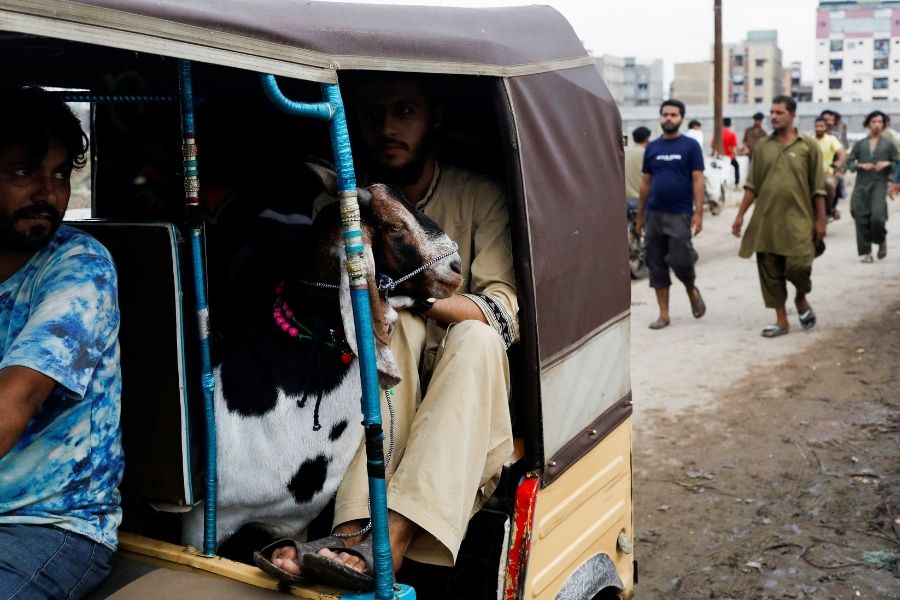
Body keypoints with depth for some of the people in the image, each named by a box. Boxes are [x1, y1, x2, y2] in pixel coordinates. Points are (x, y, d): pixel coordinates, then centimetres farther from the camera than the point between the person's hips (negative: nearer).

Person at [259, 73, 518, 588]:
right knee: (395, 322, -29)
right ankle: (358, 525, -43)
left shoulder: (479, 197, -2)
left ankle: (387, 538, -45)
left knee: (476, 338, -32)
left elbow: (506, 313, -15)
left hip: (468, 396, 0)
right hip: (382, 395, 1)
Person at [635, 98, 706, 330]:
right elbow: (646, 183, 12)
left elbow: (697, 181, -5)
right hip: (654, 214, 4)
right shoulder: (652, 147, 9)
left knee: (679, 260, -9)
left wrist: (698, 213, -13)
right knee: (656, 265, 4)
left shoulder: (690, 146, -1)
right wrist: (640, 215, 11)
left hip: (680, 214, -4)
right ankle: (664, 314, 13)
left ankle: (692, 291, 23)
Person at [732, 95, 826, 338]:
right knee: (770, 272, 4)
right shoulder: (763, 146, 8)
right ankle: (781, 321, 15)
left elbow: (818, 187, 0)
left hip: (797, 219, -3)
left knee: (798, 265, -12)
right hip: (766, 220, 3)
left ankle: (802, 299, 21)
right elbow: (752, 185, 11)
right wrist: (740, 214, 6)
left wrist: (820, 219, -4)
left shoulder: (808, 145, 0)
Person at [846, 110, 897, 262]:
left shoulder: (888, 144, 10)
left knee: (877, 216, -16)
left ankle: (882, 241, 14)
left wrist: (888, 164, -9)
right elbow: (849, 161, 7)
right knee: (861, 218, -3)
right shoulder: (860, 144, 11)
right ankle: (866, 252, 7)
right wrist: (861, 165, -10)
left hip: (879, 184, -1)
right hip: (862, 184, 2)